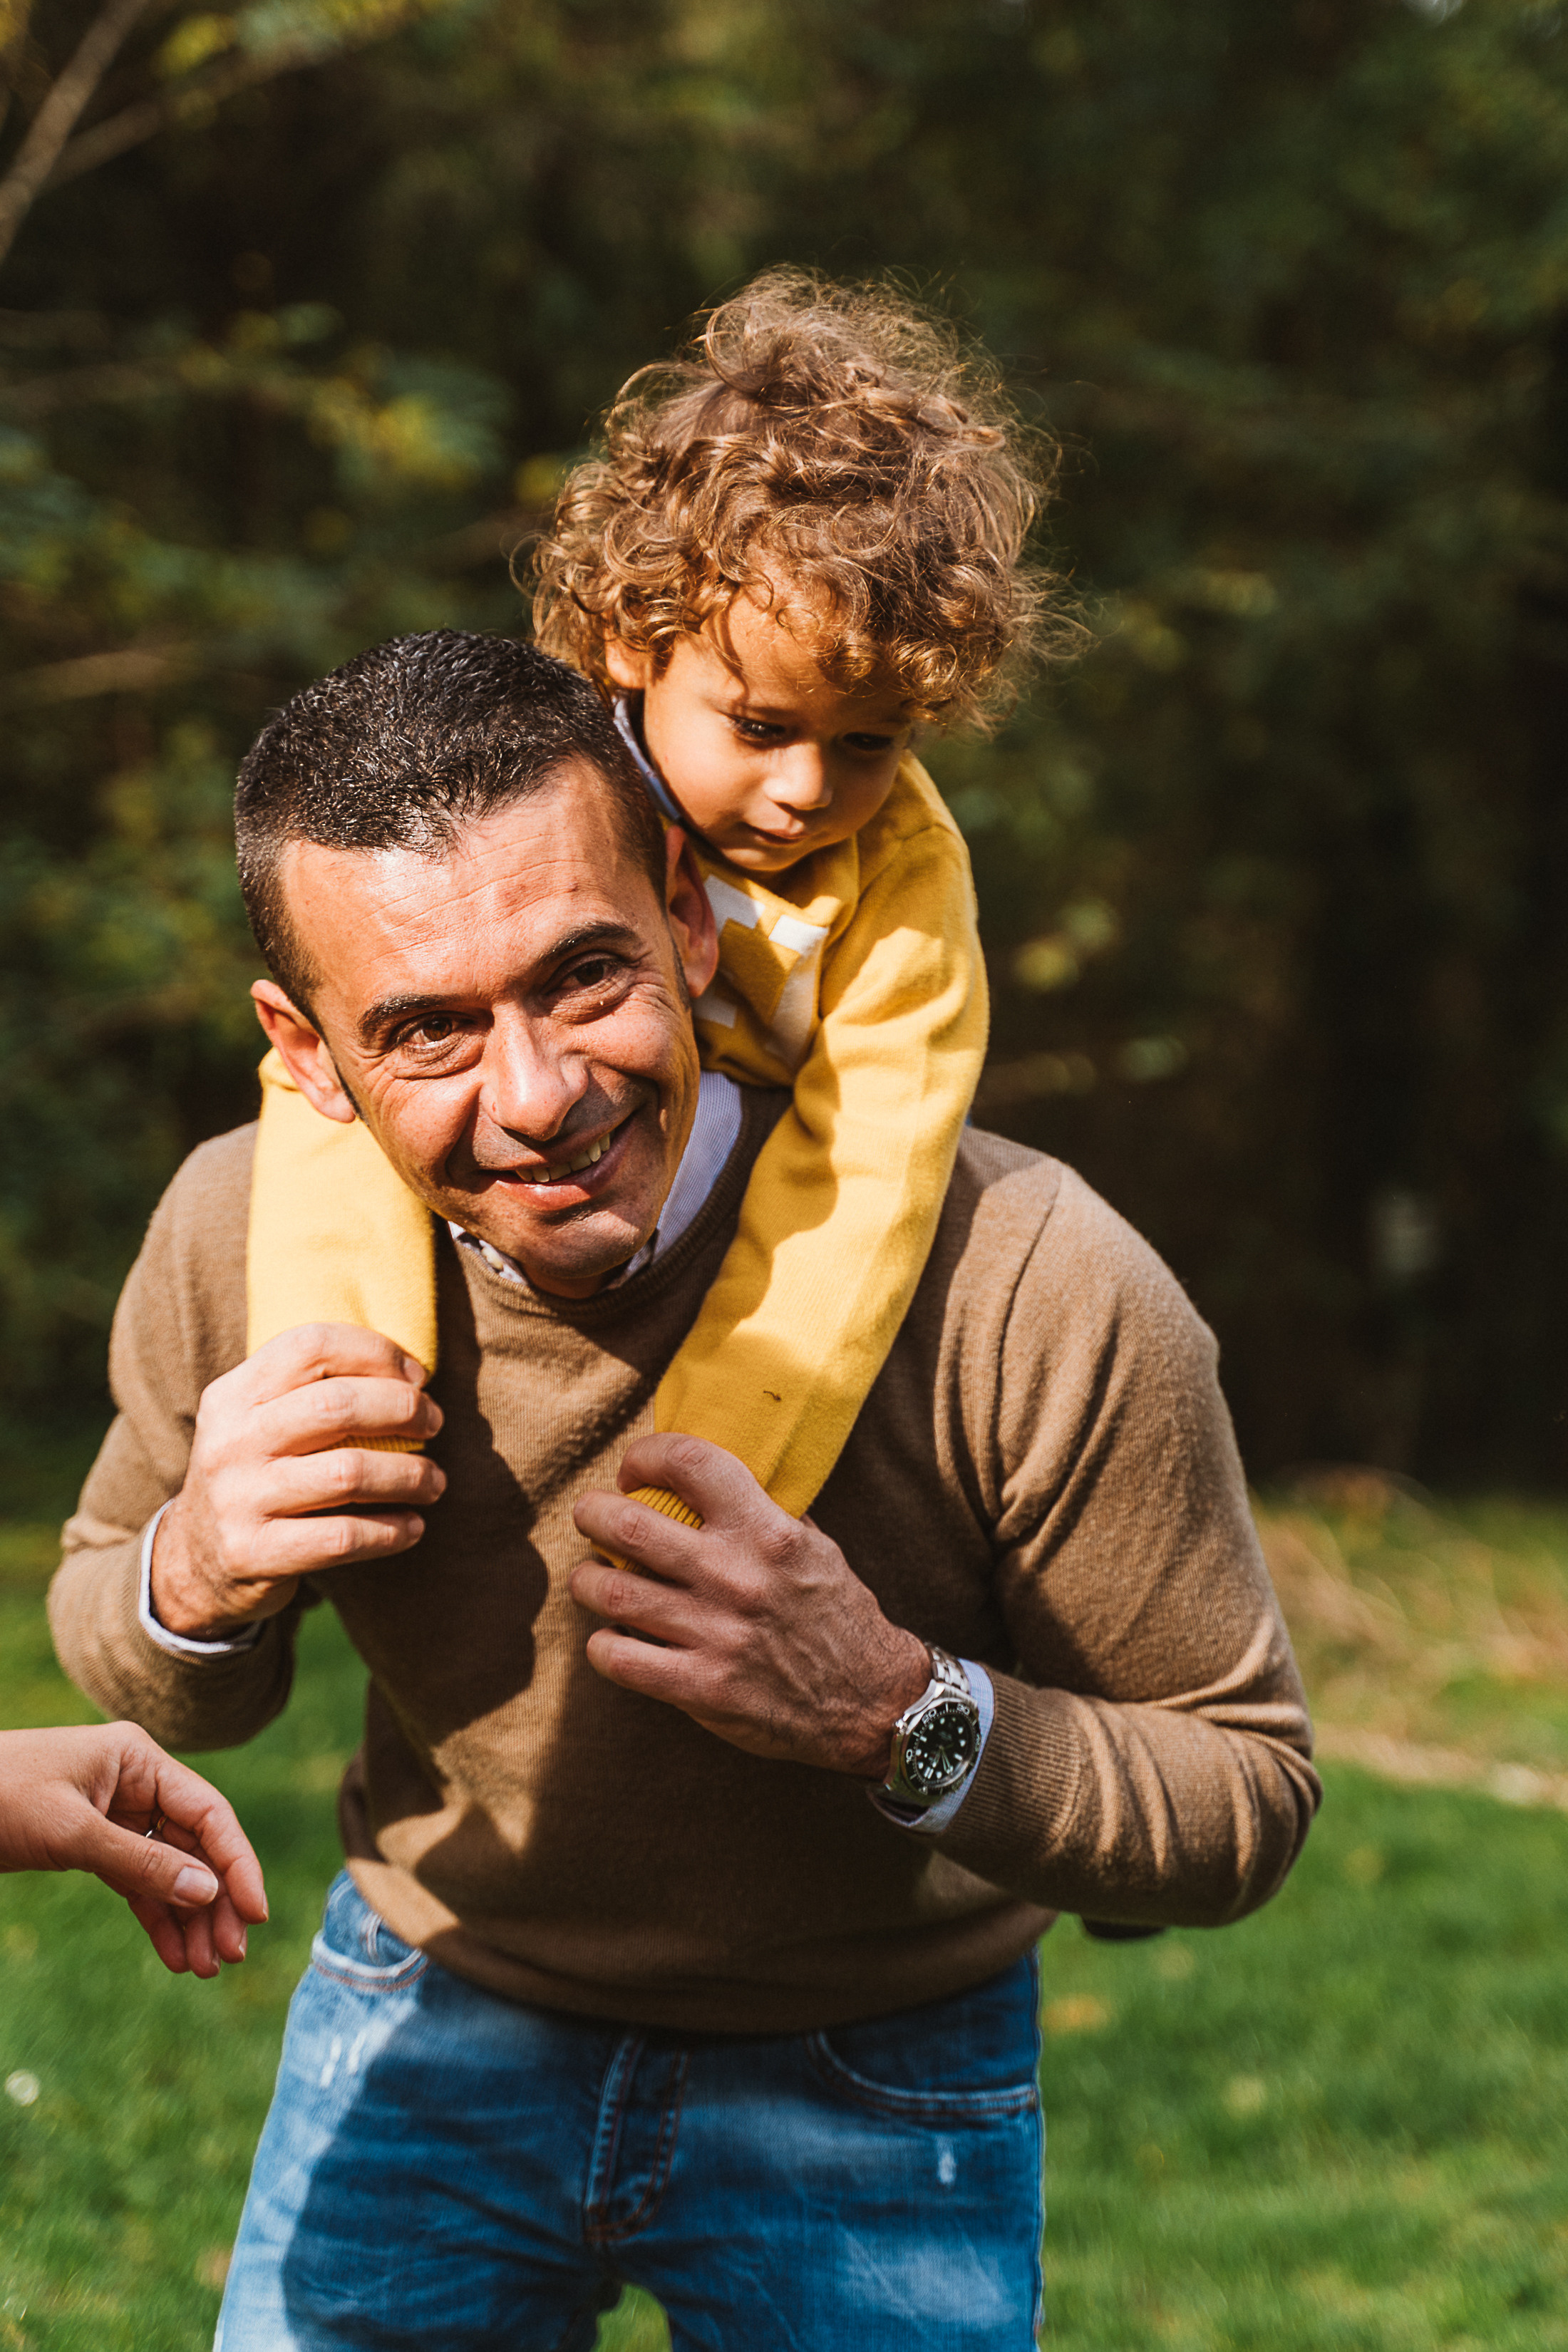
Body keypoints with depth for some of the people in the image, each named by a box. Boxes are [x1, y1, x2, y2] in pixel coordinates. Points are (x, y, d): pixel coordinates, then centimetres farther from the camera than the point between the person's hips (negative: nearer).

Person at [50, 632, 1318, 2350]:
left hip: (873, 2096, -2)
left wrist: (900, 1716, -35)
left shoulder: (1031, 1290, -30)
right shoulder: (241, 1238, -19)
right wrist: (191, 1588, -24)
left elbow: (1245, 1801, -18)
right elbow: (135, 1661, 0)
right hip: (424, 2024, 2)